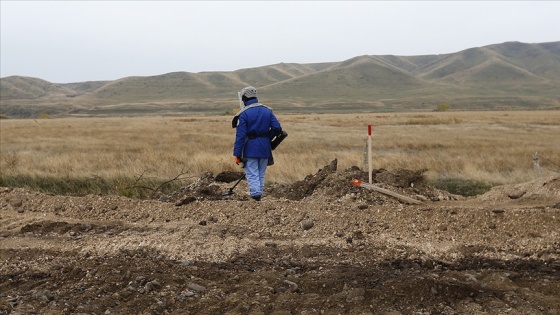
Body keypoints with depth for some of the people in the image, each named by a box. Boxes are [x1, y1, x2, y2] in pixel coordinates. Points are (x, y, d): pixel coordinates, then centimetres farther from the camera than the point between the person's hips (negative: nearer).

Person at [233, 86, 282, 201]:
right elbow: (277, 128, -1)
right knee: (261, 174, 15)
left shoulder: (244, 113, -9)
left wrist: (237, 154, -11)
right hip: (265, 148, 5)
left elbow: (240, 135, -13)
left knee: (252, 174, -2)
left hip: (250, 148, -5)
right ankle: (259, 194, 21)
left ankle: (255, 194, -15)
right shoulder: (267, 110, 5)